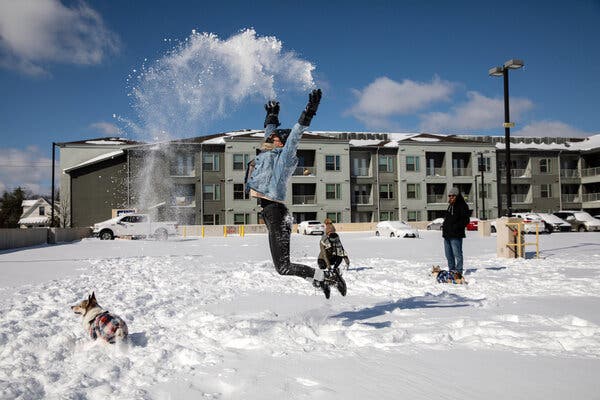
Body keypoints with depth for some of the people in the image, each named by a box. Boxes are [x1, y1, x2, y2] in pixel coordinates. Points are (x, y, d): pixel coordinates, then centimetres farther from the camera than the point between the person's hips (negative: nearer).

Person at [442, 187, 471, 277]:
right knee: (449, 255, 14)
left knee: (457, 254, -7)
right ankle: (451, 270, 23)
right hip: (447, 234, 9)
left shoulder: (462, 205, -5)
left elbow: (465, 220, -12)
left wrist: (456, 227, -18)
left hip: (456, 235, -9)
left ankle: (459, 271, -2)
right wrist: (444, 226, 14)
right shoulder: (450, 206, 21)